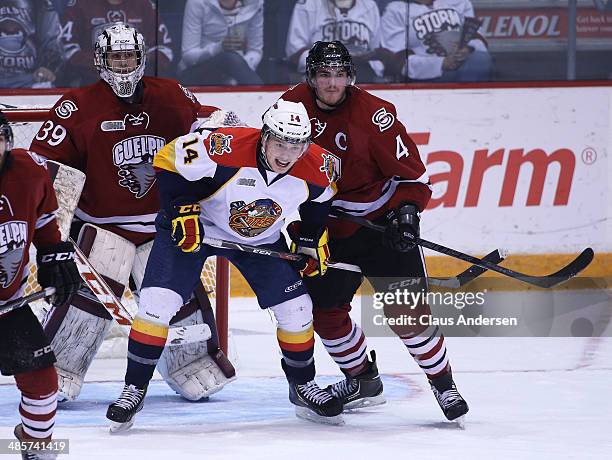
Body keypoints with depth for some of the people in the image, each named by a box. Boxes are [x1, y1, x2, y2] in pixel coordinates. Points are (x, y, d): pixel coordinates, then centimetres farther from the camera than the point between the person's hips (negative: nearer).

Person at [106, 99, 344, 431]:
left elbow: (317, 201, 5)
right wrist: (183, 211, -26)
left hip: (261, 238, 3)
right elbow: (170, 160, -22)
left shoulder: (316, 168, -20)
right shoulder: (224, 148, -35)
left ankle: (303, 387, 21)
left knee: (296, 309, -3)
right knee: (158, 303, -16)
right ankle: (134, 389, 0)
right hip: (192, 227, -3)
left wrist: (313, 241, 4)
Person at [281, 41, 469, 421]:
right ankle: (364, 381, 26)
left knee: (408, 310, -12)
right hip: (328, 228, 5)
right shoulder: (292, 107, -5)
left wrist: (407, 211, -26)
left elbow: (410, 171, -13)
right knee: (324, 311, 6)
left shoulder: (373, 113, -17)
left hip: (381, 222, -5)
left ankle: (443, 385, 0)